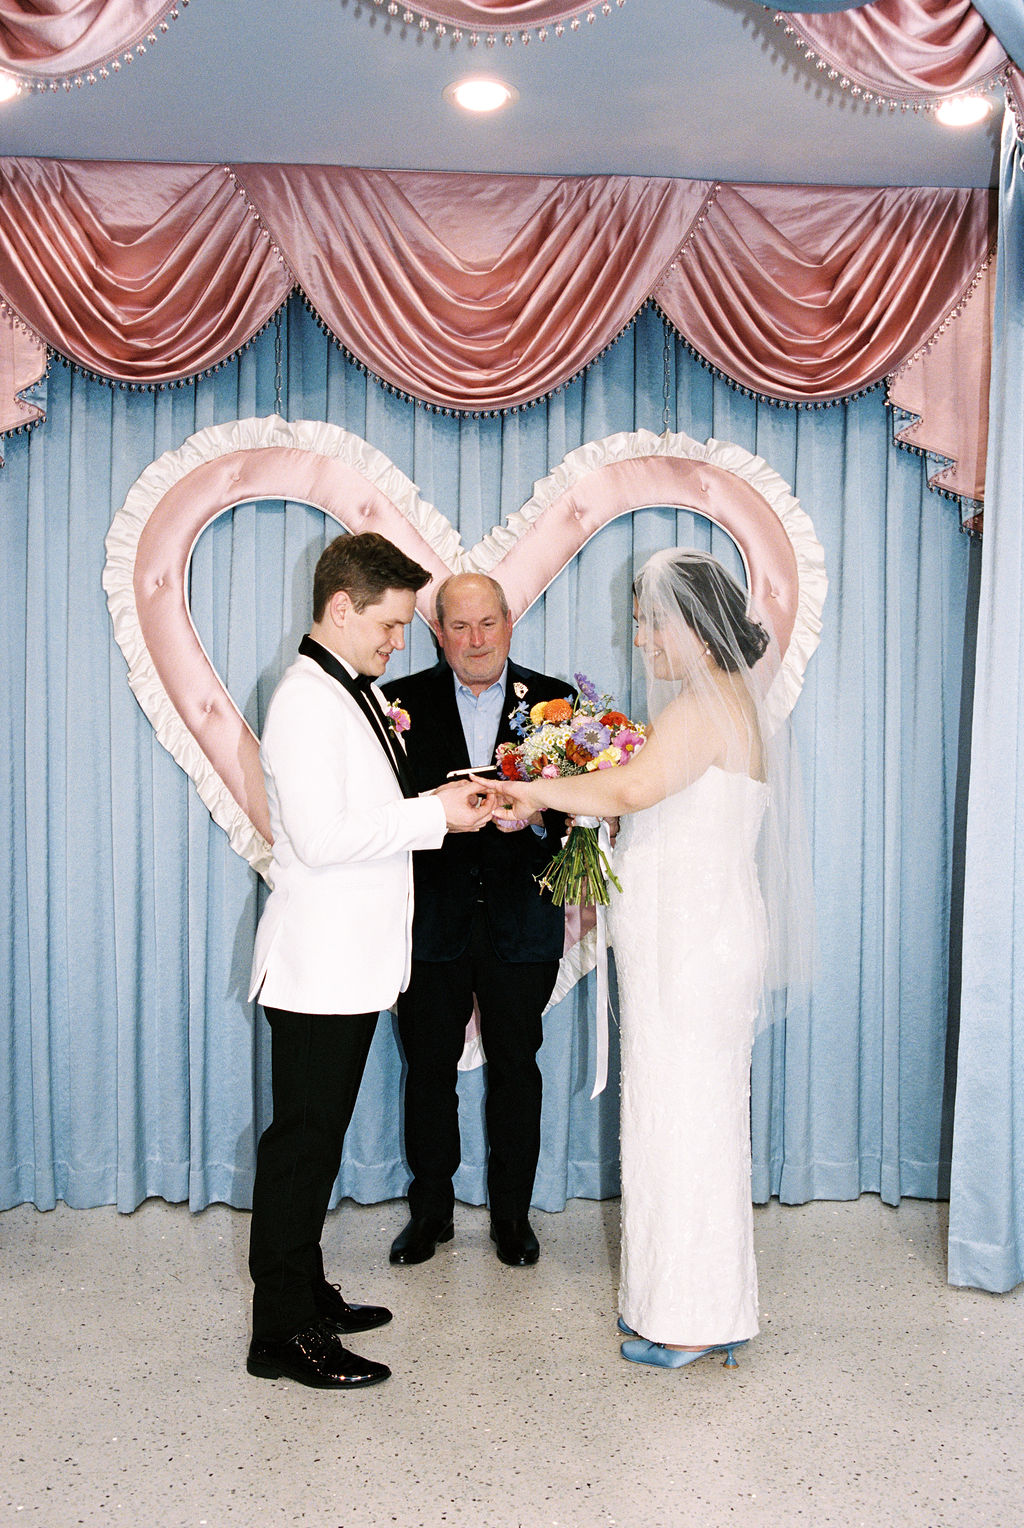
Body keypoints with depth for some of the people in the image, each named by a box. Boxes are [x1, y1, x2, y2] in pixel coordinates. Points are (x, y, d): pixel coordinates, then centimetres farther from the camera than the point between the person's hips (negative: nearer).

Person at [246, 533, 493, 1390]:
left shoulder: (359, 694, 14)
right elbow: (321, 838, -24)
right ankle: (282, 1334, 10)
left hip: (356, 964, 10)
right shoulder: (306, 703, -16)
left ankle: (306, 1294, 30)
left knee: (319, 1136, 17)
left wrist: (444, 803, 6)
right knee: (302, 1141, -1)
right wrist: (434, 813, -18)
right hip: (318, 965, -10)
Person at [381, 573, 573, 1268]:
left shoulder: (554, 701, 0)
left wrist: (537, 814, -24)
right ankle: (431, 1210, 30)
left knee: (516, 1066, 12)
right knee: (429, 1067, 11)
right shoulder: (403, 701, -1)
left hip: (521, 922, 0)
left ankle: (513, 1213, 29)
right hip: (433, 920, 0)